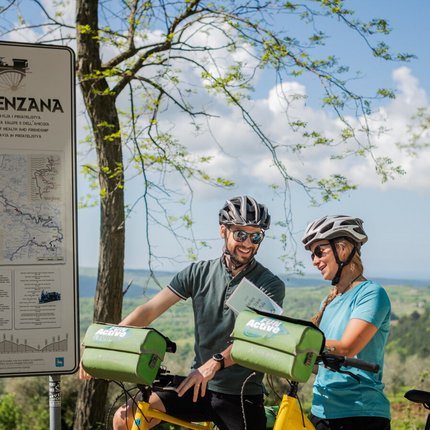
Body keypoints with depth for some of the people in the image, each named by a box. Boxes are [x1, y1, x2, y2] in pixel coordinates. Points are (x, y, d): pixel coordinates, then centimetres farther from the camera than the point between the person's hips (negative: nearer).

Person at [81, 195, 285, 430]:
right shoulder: (199, 273, 2)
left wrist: (215, 364, -41)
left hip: (243, 396, -3)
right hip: (196, 386, 3)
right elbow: (149, 310, -5)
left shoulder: (270, 285, -7)